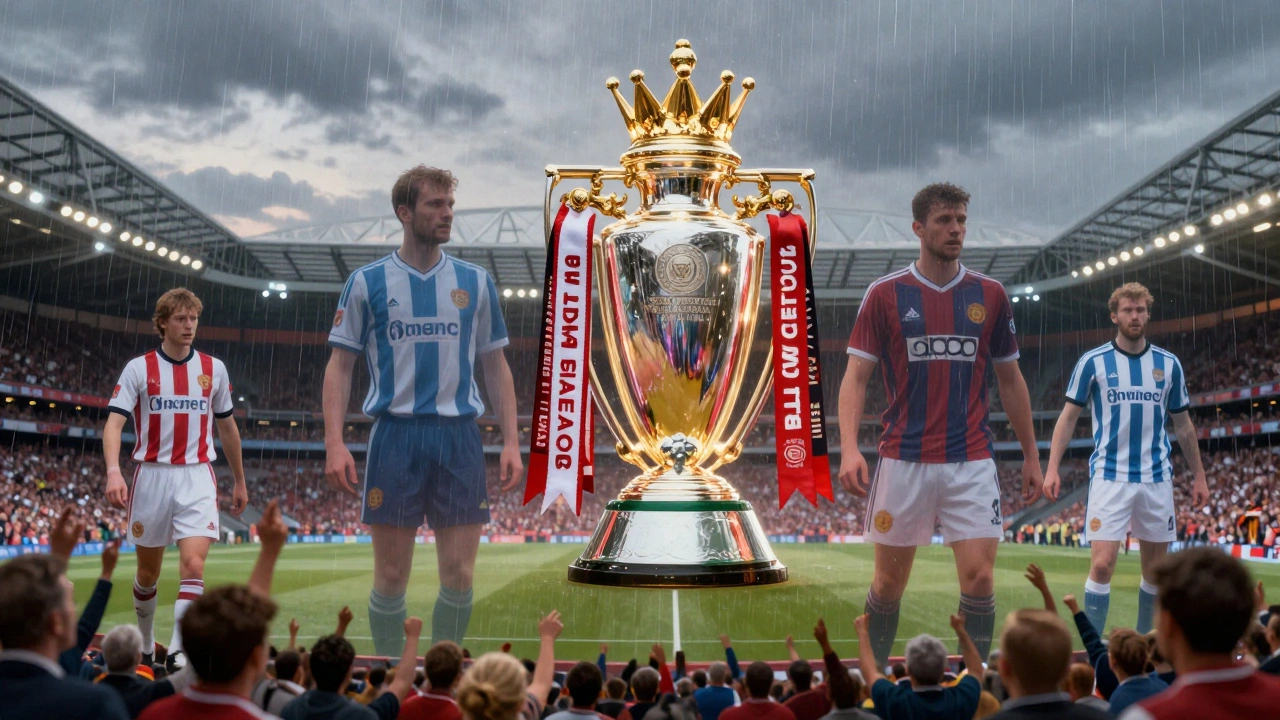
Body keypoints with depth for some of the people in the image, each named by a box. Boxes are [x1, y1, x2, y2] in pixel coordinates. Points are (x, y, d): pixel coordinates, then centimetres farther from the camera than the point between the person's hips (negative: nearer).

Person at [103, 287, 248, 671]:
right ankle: (146, 647, 33)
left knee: (193, 565, -16)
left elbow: (227, 427, 16)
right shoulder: (138, 368, -1)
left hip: (197, 478, 0)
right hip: (151, 477, 0)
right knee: (148, 572, 12)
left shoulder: (214, 369, 6)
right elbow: (113, 423, -10)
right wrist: (114, 471, -27)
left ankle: (178, 653, -13)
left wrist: (239, 481, 19)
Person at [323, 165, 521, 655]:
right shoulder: (367, 282, 4)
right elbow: (340, 365, 4)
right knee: (391, 576, 3)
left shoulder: (476, 282, 10)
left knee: (459, 575, 1)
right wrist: (334, 442, -7)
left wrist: (511, 441, 3)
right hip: (395, 435, -1)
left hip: (460, 437, 2)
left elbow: (496, 366, 12)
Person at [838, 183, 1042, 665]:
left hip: (972, 461, 1)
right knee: (889, 582, 8)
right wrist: (849, 448, -17)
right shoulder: (885, 294, 0)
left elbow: (1010, 379, 14)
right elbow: (856, 376, -3)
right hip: (903, 459, -1)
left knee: (979, 577, -6)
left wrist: (1031, 454, 13)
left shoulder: (990, 295, 6)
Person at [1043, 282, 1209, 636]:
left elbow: (1183, 425, 15)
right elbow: (1069, 416, 1)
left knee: (1155, 567, 9)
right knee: (1102, 564, -12)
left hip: (1157, 479, 3)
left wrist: (1199, 475, 13)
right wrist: (1052, 468, -8)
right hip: (1110, 477, -3)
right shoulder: (1093, 362, -1)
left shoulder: (1168, 364, 7)